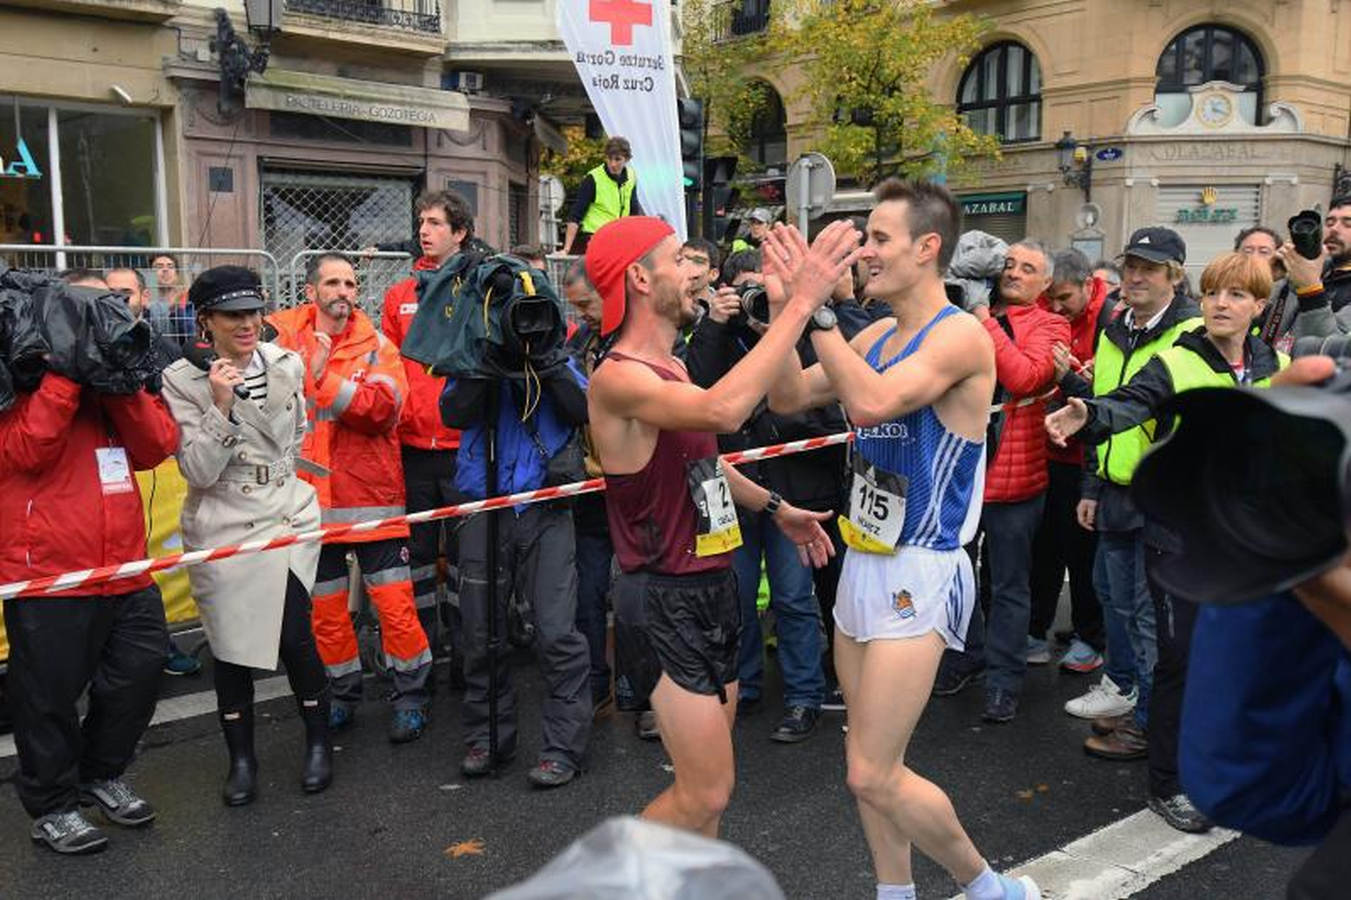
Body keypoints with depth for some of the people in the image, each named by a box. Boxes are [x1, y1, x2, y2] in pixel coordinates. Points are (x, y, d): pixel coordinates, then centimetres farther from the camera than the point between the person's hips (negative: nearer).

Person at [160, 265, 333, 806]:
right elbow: (198, 470, -14)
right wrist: (221, 406, -23)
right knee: (232, 647, 7)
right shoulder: (183, 381, -8)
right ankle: (241, 759, 25)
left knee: (294, 637, -7)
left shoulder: (288, 365, 2)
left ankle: (319, 741, 17)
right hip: (222, 531, -1)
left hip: (288, 521, 1)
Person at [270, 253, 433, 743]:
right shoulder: (287, 344, 6)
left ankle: (409, 694, 14)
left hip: (372, 497, -2)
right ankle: (343, 691, 30)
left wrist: (324, 377, -20)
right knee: (325, 609, 12)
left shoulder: (377, 346, 0)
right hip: (312, 497, 2)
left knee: (395, 604, -3)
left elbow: (381, 408, -15)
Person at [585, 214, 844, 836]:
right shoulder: (617, 377, -21)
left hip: (710, 586, 9)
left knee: (710, 772, 19)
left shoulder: (671, 368, 10)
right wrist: (803, 301, -37)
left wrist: (775, 508, 22)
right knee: (706, 792, -5)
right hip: (667, 598, -9)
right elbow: (722, 410, -39)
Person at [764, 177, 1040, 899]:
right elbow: (788, 398, 6)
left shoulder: (961, 336, -16)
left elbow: (872, 399, -31)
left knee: (873, 775, -5)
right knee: (868, 761, 16)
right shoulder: (875, 338, 9)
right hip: (864, 563, 8)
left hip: (919, 573, -8)